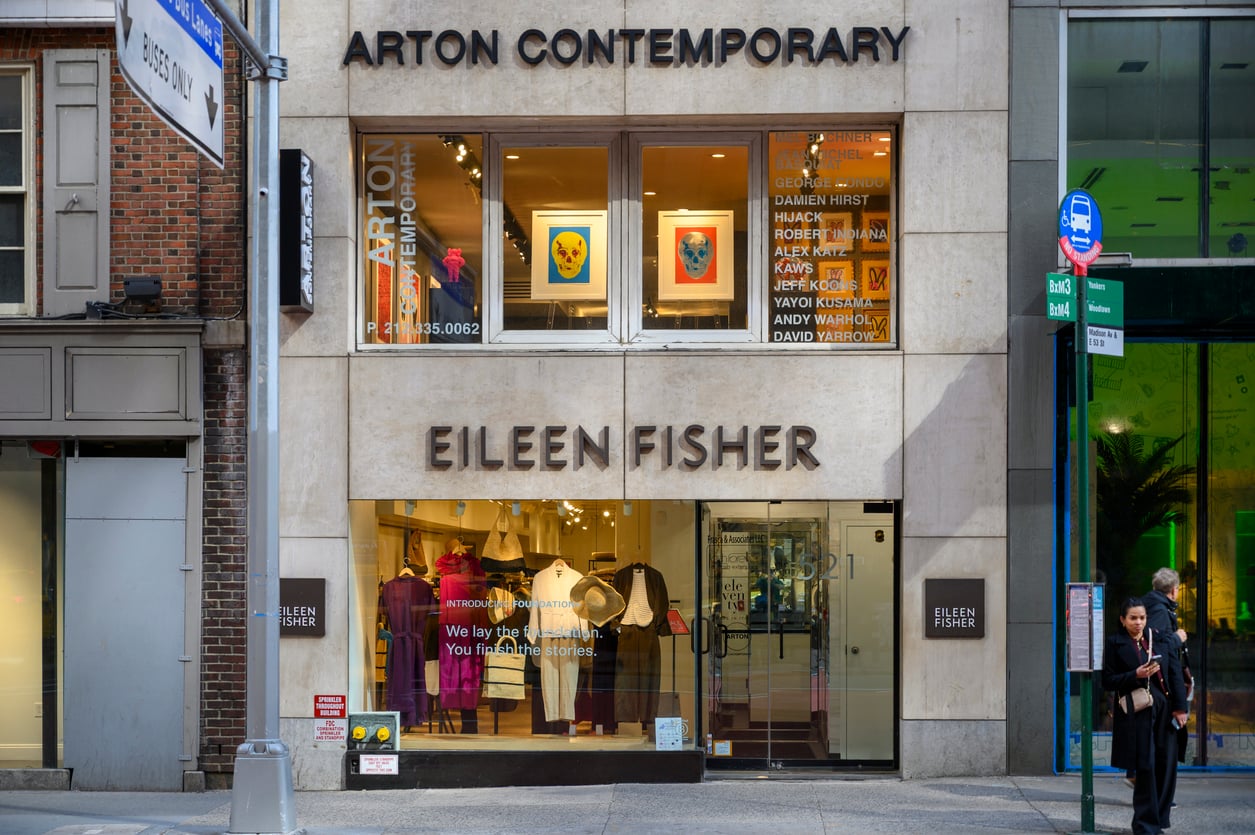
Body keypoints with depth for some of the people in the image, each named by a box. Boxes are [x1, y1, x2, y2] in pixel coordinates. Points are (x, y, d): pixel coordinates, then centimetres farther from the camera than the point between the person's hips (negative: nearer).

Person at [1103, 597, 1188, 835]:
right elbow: (1108, 681, -1)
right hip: (1136, 713, -4)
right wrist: (1135, 675, -15)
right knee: (1145, 768, -7)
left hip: (1163, 709, 4)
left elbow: (1175, 673, 9)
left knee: (1166, 766, 3)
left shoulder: (1159, 639, 12)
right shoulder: (1115, 643, 2)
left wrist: (1180, 707, 0)